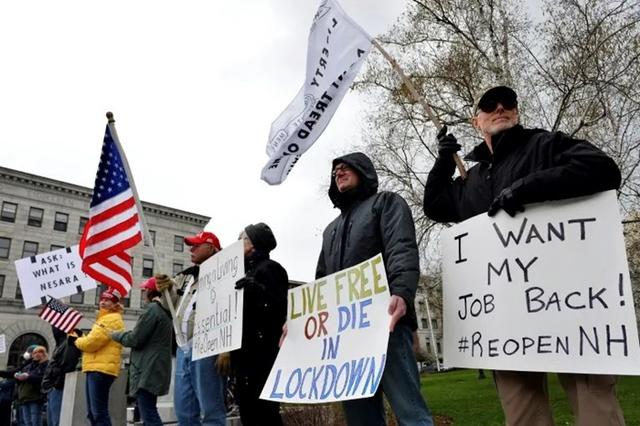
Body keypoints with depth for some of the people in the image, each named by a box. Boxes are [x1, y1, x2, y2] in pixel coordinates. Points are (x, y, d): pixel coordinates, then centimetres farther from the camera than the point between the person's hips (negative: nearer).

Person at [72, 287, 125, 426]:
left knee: (99, 412, -14)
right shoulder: (104, 318, 26)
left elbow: (93, 342, -16)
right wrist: (78, 336, 11)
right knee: (92, 412, 13)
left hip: (101, 369, -11)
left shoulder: (112, 319, -8)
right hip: (95, 368, 11)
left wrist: (75, 340, 3)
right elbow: (95, 342, 26)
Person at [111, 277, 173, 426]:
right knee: (150, 414, 14)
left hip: (148, 371, -10)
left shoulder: (152, 308, -12)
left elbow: (135, 339, -12)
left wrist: (115, 334, 5)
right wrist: (121, 334, 19)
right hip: (154, 369, 10)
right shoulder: (165, 311, 17)